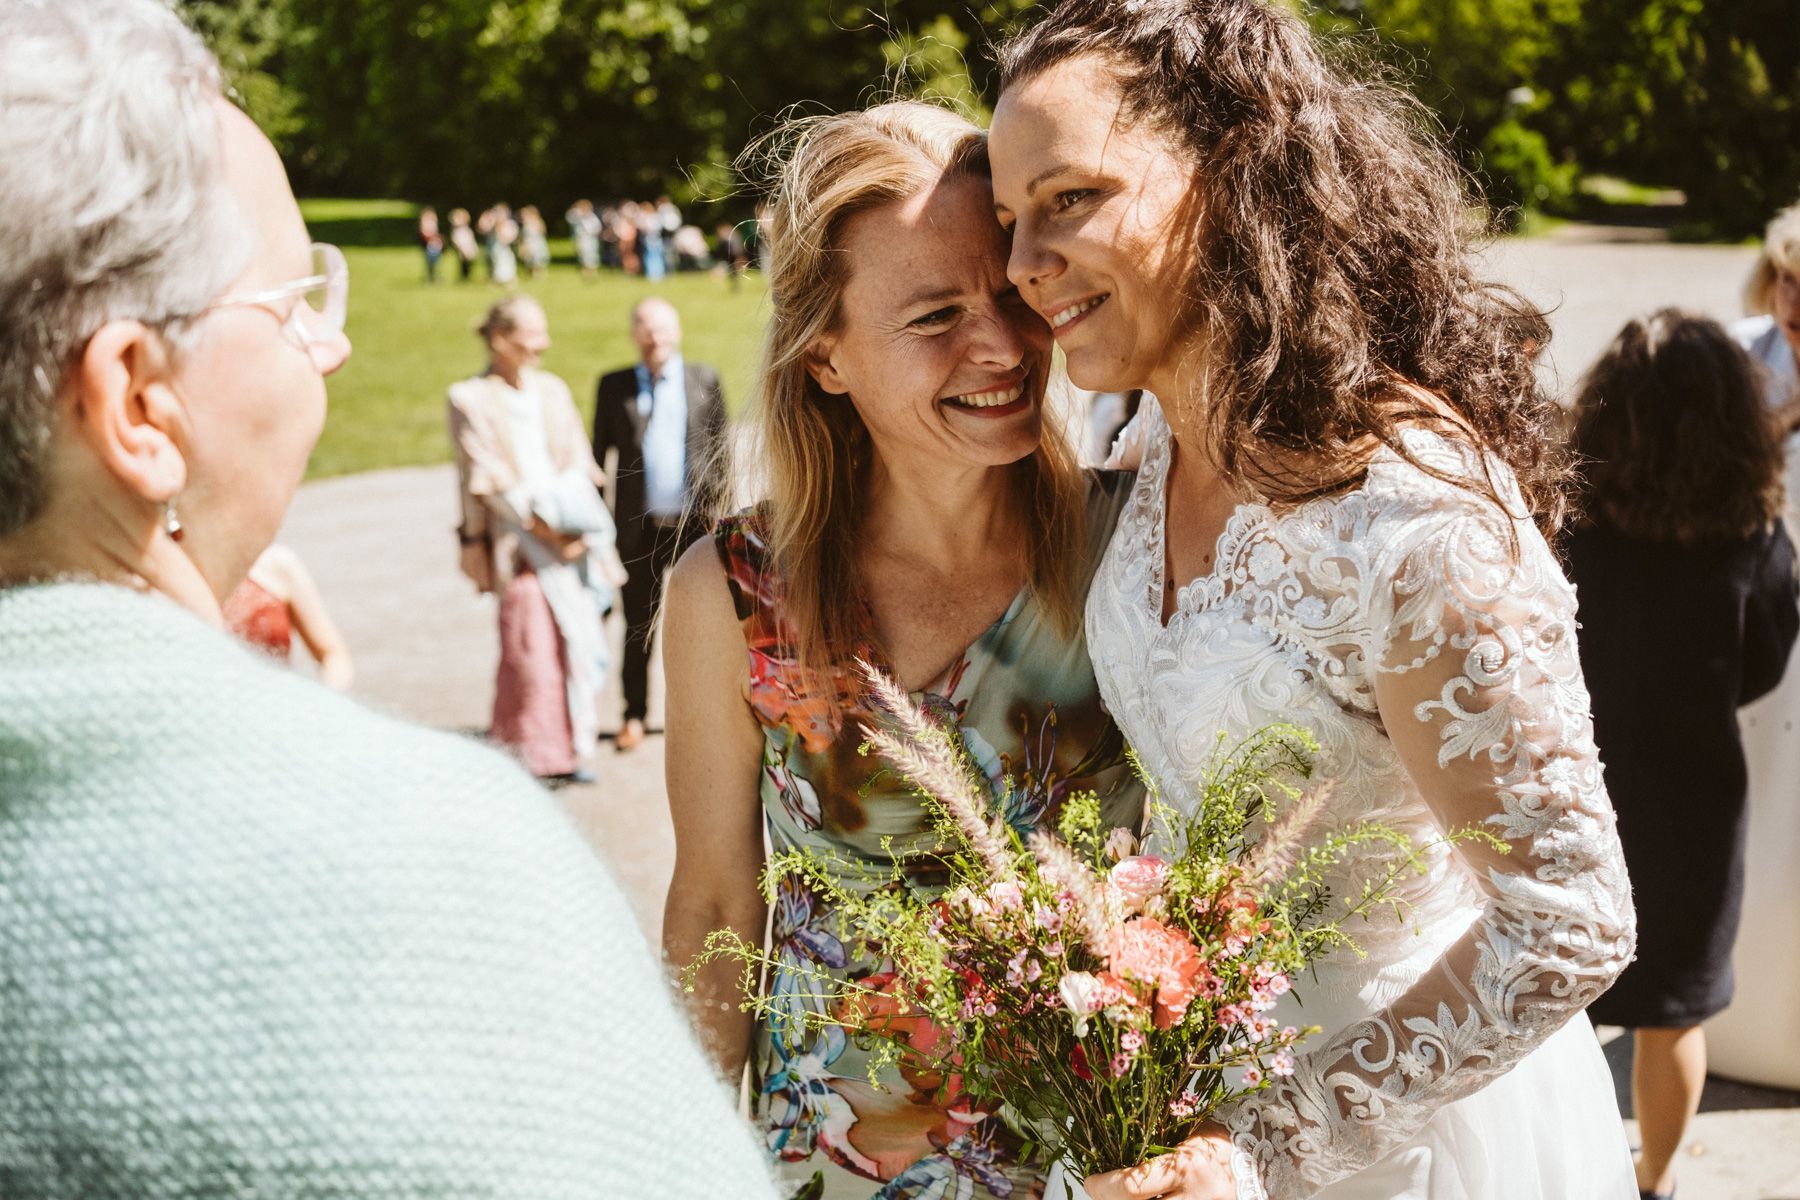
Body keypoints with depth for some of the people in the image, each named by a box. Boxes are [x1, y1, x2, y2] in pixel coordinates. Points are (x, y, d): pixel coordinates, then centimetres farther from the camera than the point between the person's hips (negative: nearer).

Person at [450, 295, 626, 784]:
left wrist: (579, 526, -2)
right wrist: (539, 524, -12)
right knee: (530, 648, -8)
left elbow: (579, 466, 12)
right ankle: (529, 755, 3)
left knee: (578, 643, 2)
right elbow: (486, 478, -6)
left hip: (572, 542, 5)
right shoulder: (470, 399, -3)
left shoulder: (553, 390, 13)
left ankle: (565, 748, 13)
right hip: (520, 543, -5)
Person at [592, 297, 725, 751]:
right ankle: (634, 714, 17)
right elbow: (599, 453, 7)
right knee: (638, 627, 6)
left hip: (695, 522, 0)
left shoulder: (704, 380, 6)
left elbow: (721, 448, 7)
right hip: (639, 526, 0)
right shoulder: (613, 386, 5)